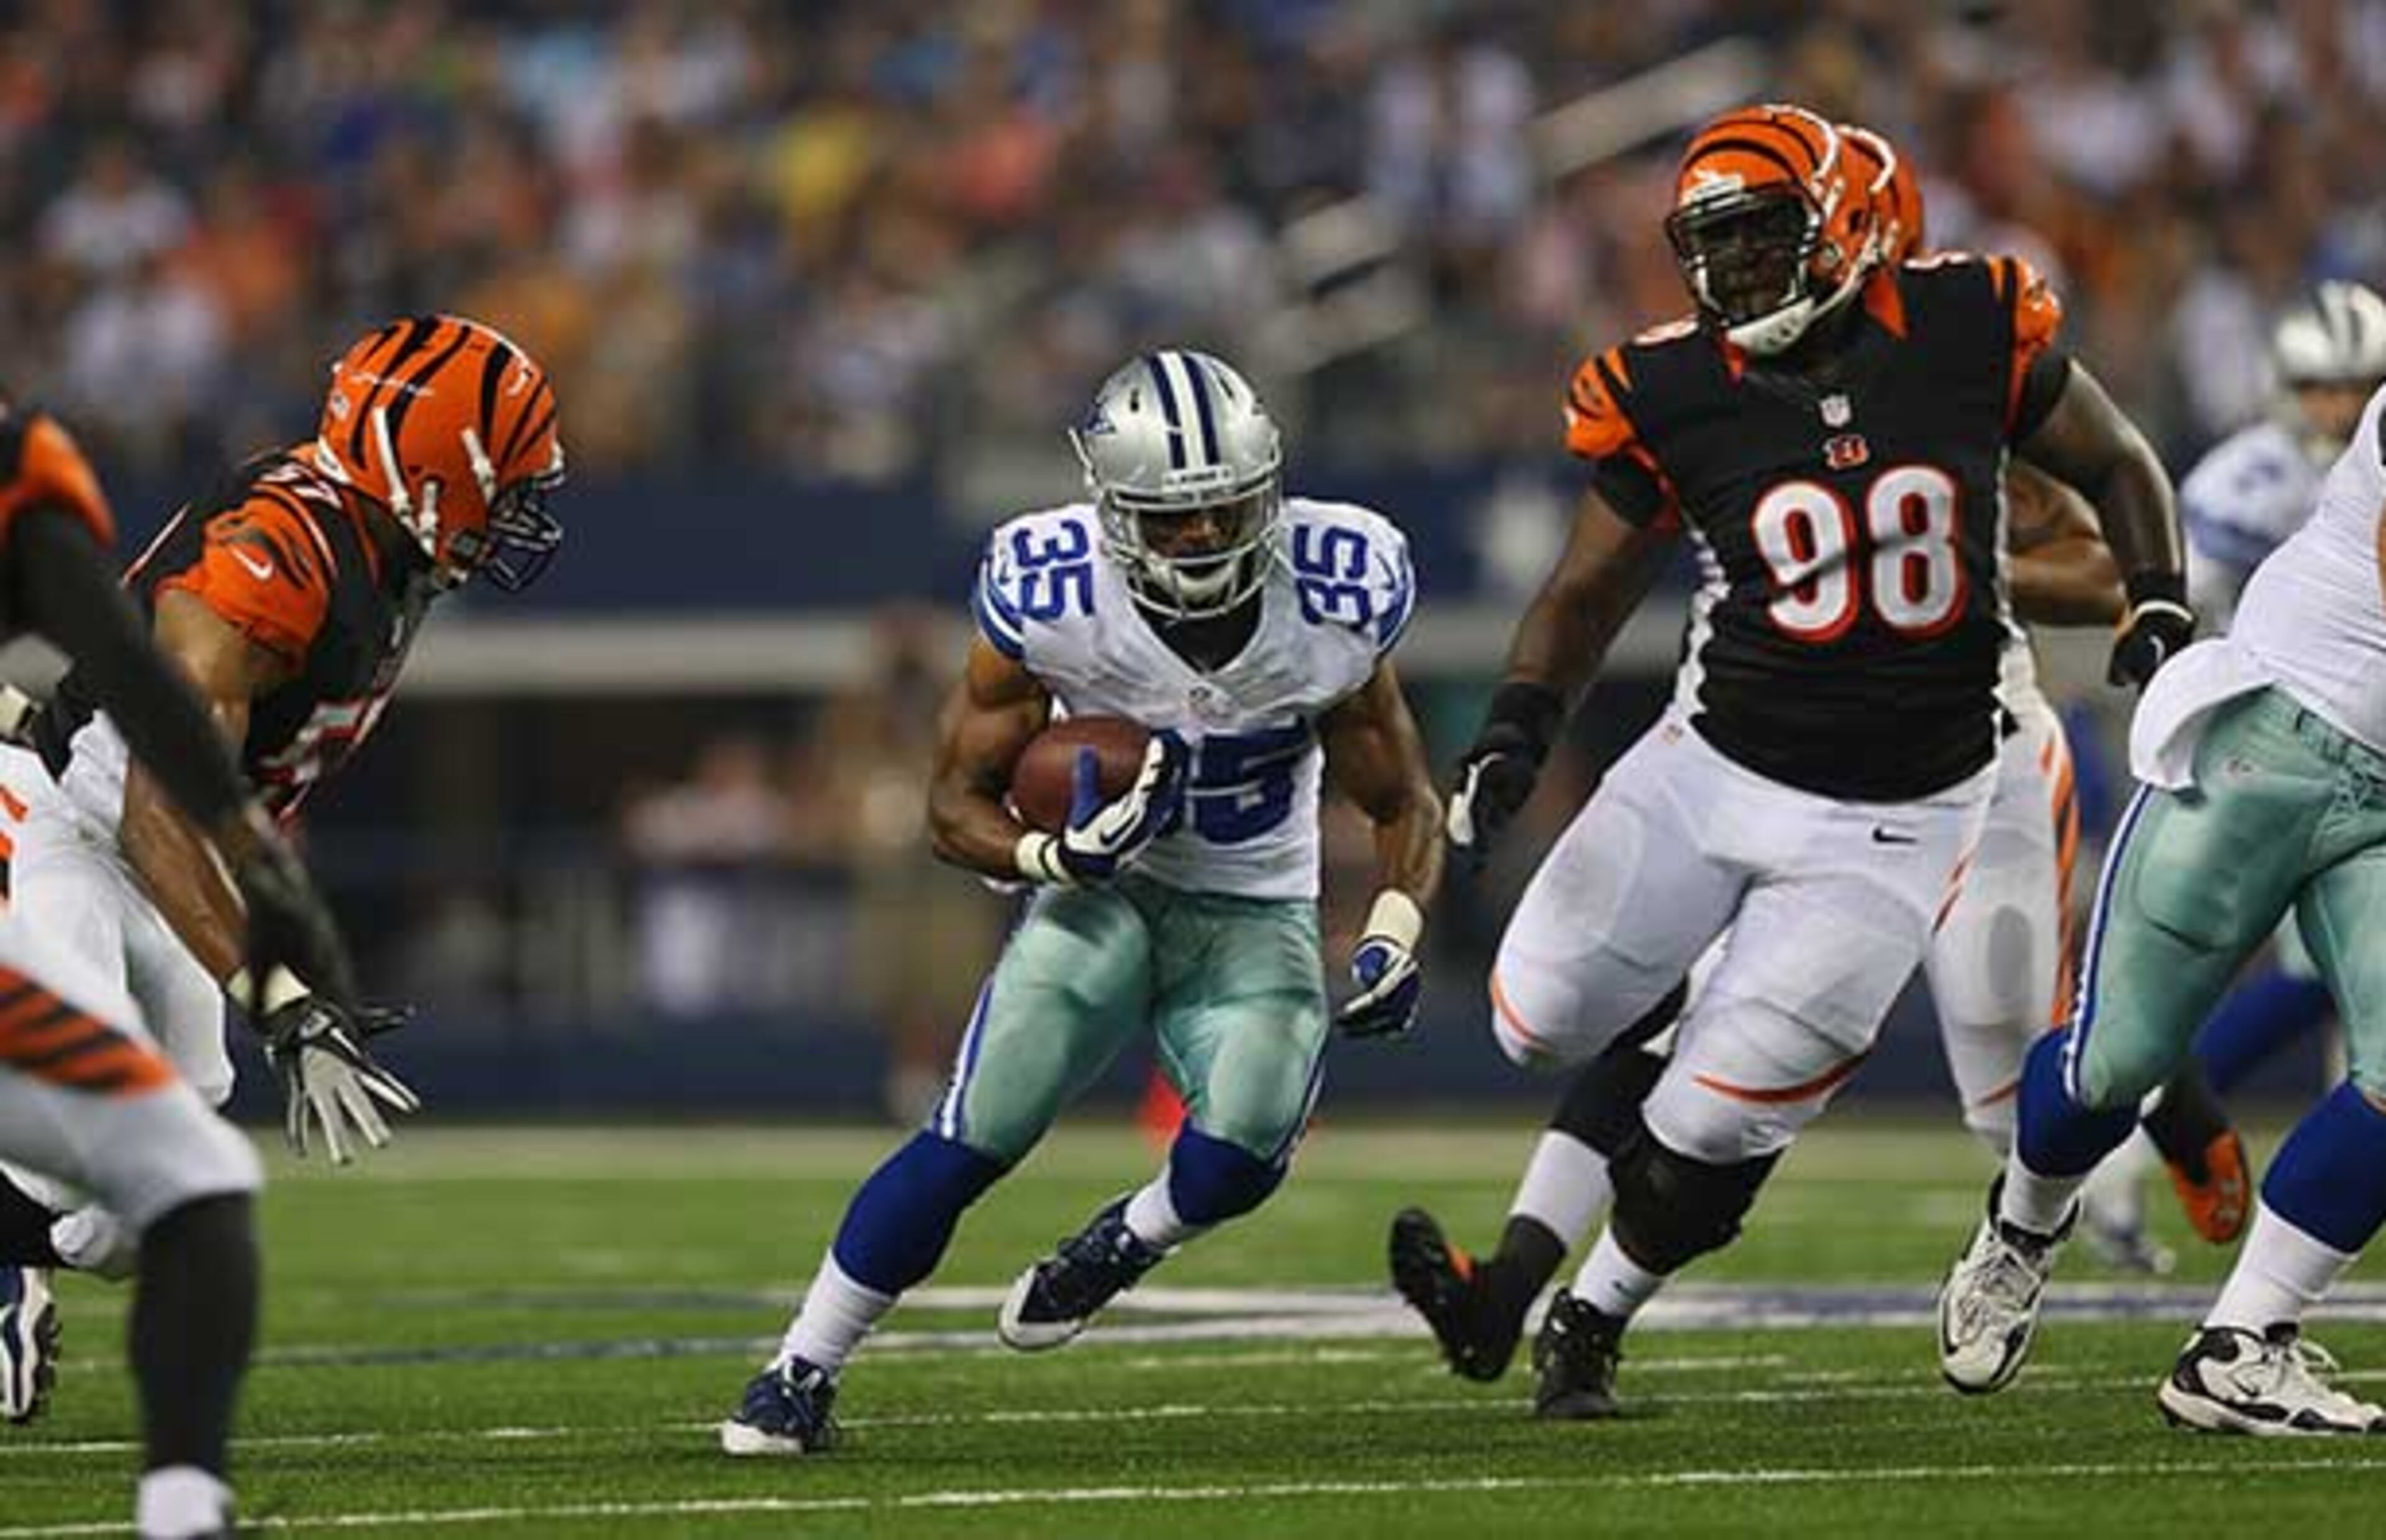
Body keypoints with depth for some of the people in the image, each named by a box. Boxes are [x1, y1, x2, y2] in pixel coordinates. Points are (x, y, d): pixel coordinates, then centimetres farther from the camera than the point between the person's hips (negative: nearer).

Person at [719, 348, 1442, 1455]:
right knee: (974, 1137, -18)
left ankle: (1119, 1247, 11)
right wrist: (1059, 857, -31)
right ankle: (800, 1375, -3)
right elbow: (957, 804, -10)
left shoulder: (1331, 603, -17)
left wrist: (1393, 934, -20)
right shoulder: (1047, 597, -21)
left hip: (1255, 915, 1)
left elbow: (1403, 803, -2)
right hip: (1106, 894, -1)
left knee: (1239, 1160, -25)